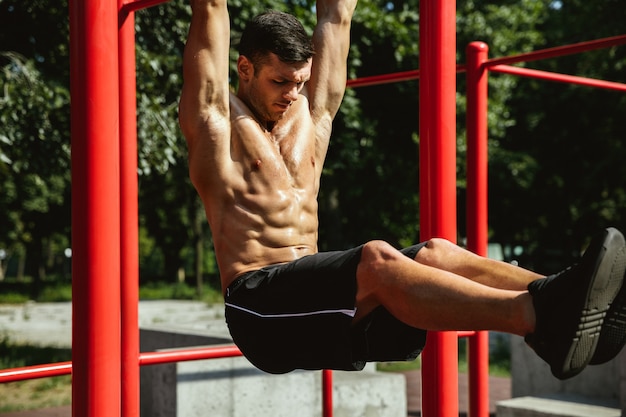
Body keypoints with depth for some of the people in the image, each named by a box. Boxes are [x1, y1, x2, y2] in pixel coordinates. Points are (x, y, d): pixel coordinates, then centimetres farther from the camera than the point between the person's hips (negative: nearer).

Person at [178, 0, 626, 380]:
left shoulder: (311, 114, 22)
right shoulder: (217, 118, 5)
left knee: (434, 253, -18)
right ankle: (540, 317, -51)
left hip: (319, 299, 7)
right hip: (261, 306, -7)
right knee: (375, 261, -33)